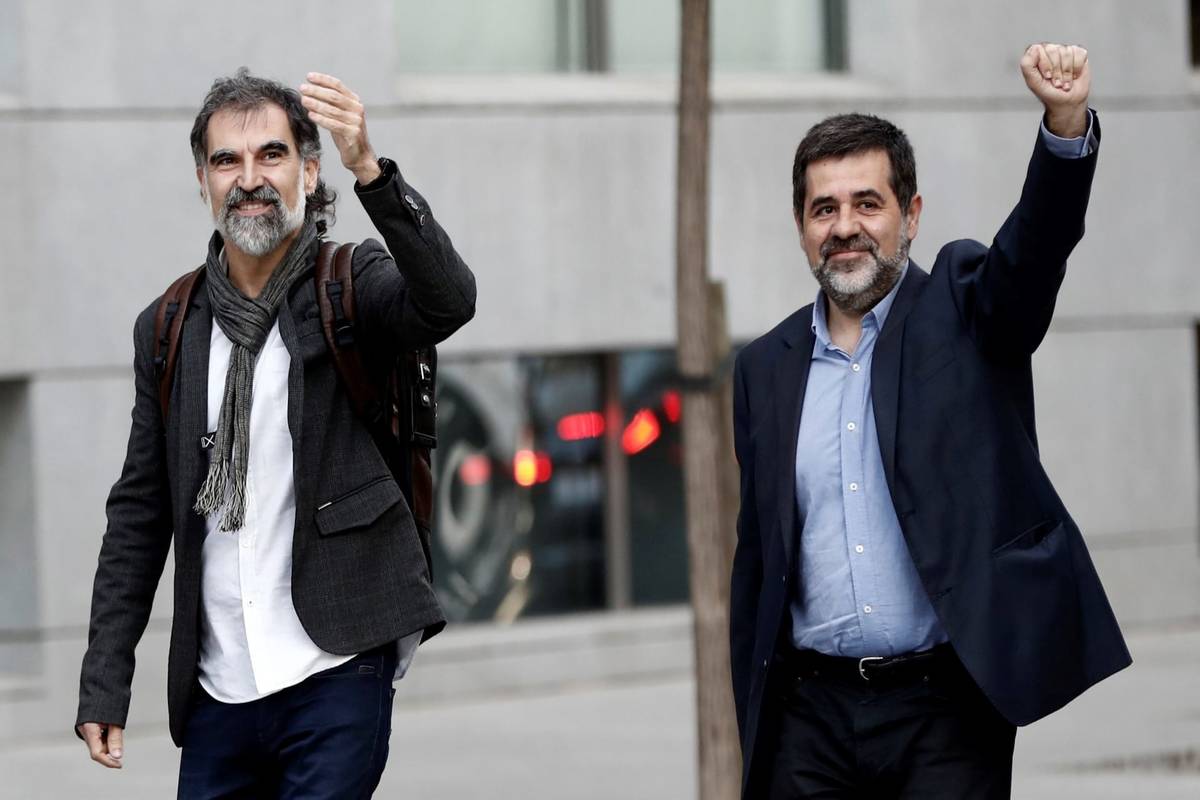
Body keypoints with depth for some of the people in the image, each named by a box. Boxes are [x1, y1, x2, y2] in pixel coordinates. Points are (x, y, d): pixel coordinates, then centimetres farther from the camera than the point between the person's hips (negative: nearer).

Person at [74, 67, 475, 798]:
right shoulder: (168, 329, 10)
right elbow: (140, 512, 12)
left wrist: (370, 169, -37)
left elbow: (449, 301, -24)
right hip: (218, 694, 4)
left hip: (335, 674, -4)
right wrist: (104, 681, 8)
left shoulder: (353, 291, -1)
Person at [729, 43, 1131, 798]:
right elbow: (757, 563, 14)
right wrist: (754, 736, 12)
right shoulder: (767, 368, 11)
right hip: (811, 718, 3)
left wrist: (1066, 120, -37)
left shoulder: (962, 307, 3)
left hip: (947, 713, -3)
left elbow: (1039, 238, -18)